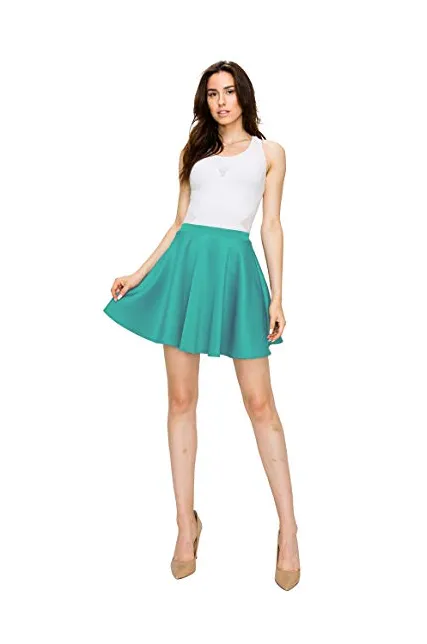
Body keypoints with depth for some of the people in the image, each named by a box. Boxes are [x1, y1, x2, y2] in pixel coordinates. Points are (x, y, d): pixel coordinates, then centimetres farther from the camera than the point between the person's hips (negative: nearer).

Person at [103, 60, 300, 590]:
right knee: (181, 399, 2)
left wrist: (277, 297, -1)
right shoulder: (194, 151, 19)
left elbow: (271, 226, 7)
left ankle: (288, 529, 8)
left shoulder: (269, 153, 13)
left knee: (259, 402, -4)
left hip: (237, 267, -2)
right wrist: (139, 273, 9)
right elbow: (179, 222, 17)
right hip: (185, 263, 3)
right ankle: (186, 523, 15)